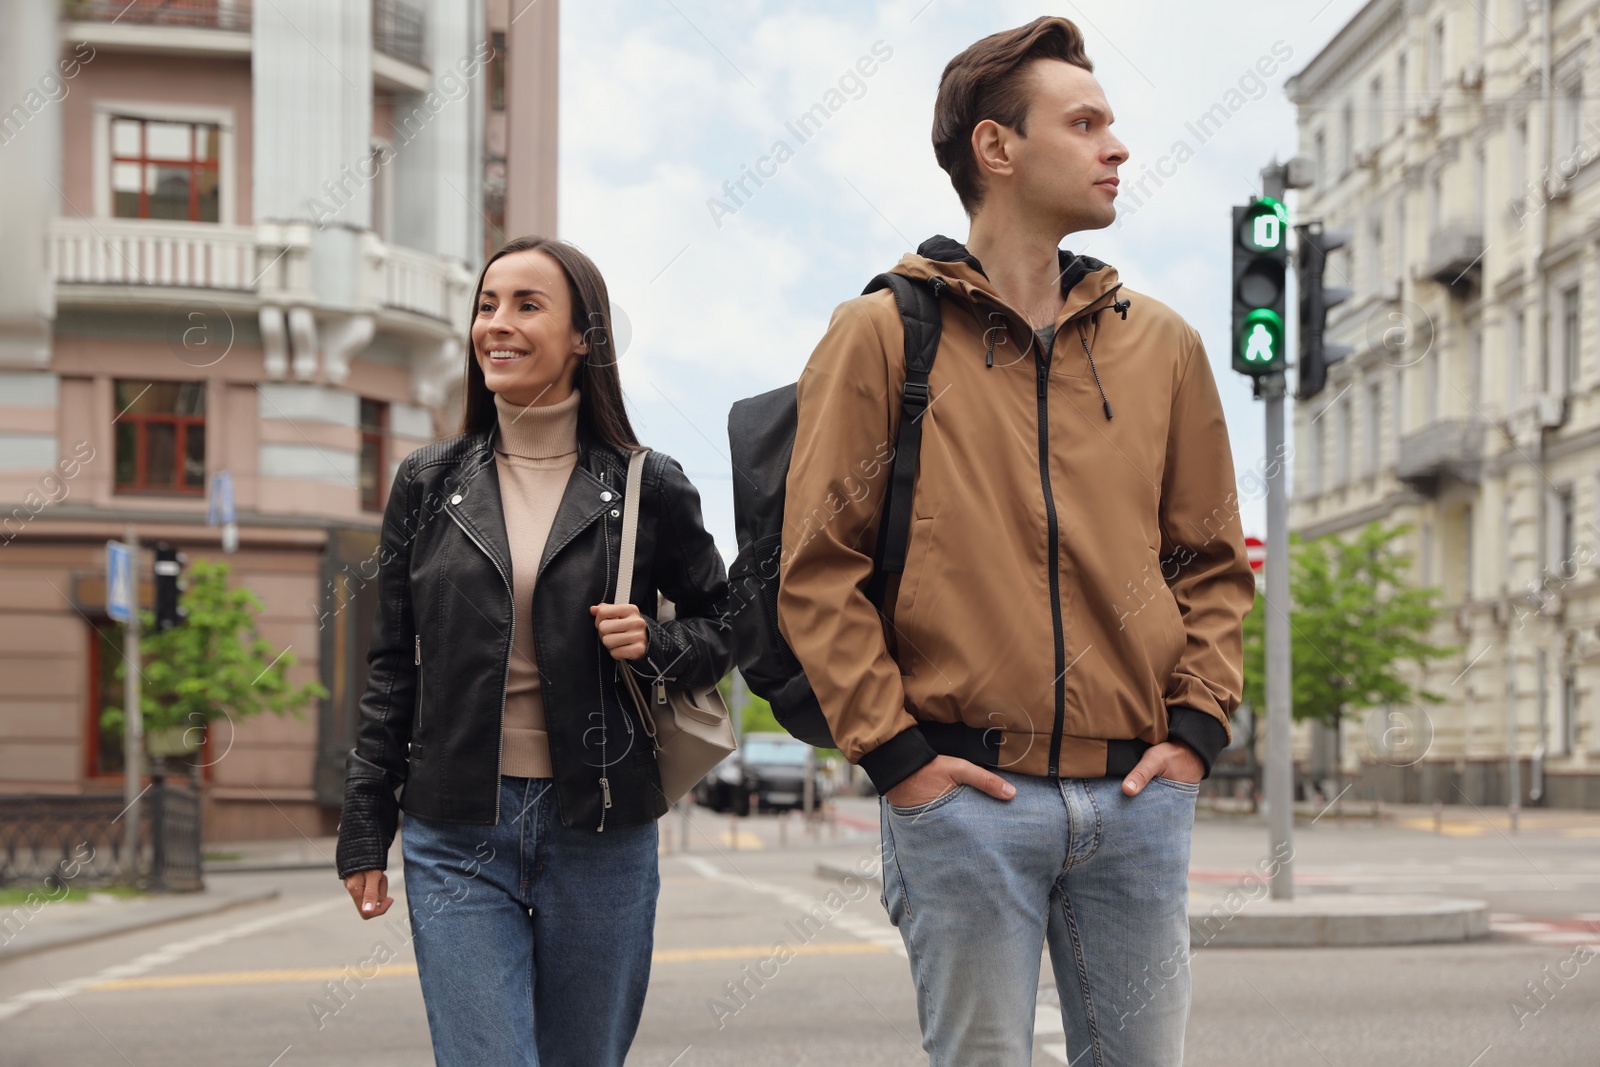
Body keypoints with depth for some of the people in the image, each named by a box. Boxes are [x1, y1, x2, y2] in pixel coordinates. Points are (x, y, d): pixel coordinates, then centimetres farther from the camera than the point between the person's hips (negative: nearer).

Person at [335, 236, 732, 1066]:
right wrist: (364, 832, 7)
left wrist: (655, 646, -11)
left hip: (600, 834, 0)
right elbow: (392, 670, 9)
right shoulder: (429, 484, 5)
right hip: (457, 834, 0)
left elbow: (722, 624, 11)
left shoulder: (646, 488, 1)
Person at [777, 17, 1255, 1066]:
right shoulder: (883, 334, 0)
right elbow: (818, 567, -3)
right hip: (965, 794, -4)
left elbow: (1213, 562, 16)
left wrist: (1196, 725, 4)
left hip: (1137, 795, 4)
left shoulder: (1162, 344, 12)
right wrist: (891, 747, -9)